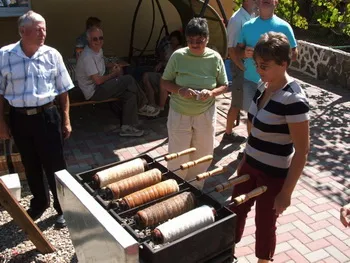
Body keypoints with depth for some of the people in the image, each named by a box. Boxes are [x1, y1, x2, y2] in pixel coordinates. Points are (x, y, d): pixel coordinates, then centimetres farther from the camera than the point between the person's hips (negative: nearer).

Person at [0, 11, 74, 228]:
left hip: (47, 116, -1)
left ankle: (63, 207, 23)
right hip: (20, 118, 1)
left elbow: (63, 90, 3)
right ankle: (40, 202, 39)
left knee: (55, 165, 5)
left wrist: (66, 119, 2)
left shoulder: (52, 55, -4)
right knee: (31, 165, 17)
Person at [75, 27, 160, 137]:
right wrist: (113, 74, -8)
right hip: (93, 92, -10)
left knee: (130, 93, -9)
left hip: (100, 86, 10)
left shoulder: (99, 50, 9)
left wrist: (112, 69, 3)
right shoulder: (87, 57, -22)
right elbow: (98, 80, -24)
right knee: (129, 80, -17)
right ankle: (142, 106, 2)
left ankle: (127, 127, -5)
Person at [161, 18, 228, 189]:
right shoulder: (178, 56, -10)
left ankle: (194, 189, 38)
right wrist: (180, 90, -22)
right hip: (179, 114, -1)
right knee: (178, 156, 7)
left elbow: (224, 85, 2)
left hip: (205, 114, 2)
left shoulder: (215, 58, -6)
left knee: (202, 155, 15)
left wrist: (211, 93, -20)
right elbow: (164, 82, -2)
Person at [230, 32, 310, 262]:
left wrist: (286, 192, -18)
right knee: (235, 211, 21)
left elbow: (302, 150, -21)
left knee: (265, 223, 13)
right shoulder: (264, 86, -1)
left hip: (274, 174, -7)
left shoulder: (293, 99, -25)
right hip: (250, 164, 8)